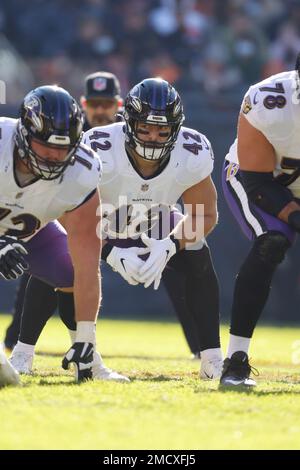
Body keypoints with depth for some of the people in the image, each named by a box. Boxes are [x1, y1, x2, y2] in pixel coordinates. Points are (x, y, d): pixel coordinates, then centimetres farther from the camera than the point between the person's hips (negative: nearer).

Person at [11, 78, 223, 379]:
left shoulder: (192, 154, -28)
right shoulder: (99, 151, -37)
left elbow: (205, 215, -14)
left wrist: (169, 246, -32)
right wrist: (111, 252, -38)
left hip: (155, 225, 2)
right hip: (99, 222, -2)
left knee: (198, 259, -21)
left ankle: (213, 359, -10)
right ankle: (23, 352, -11)